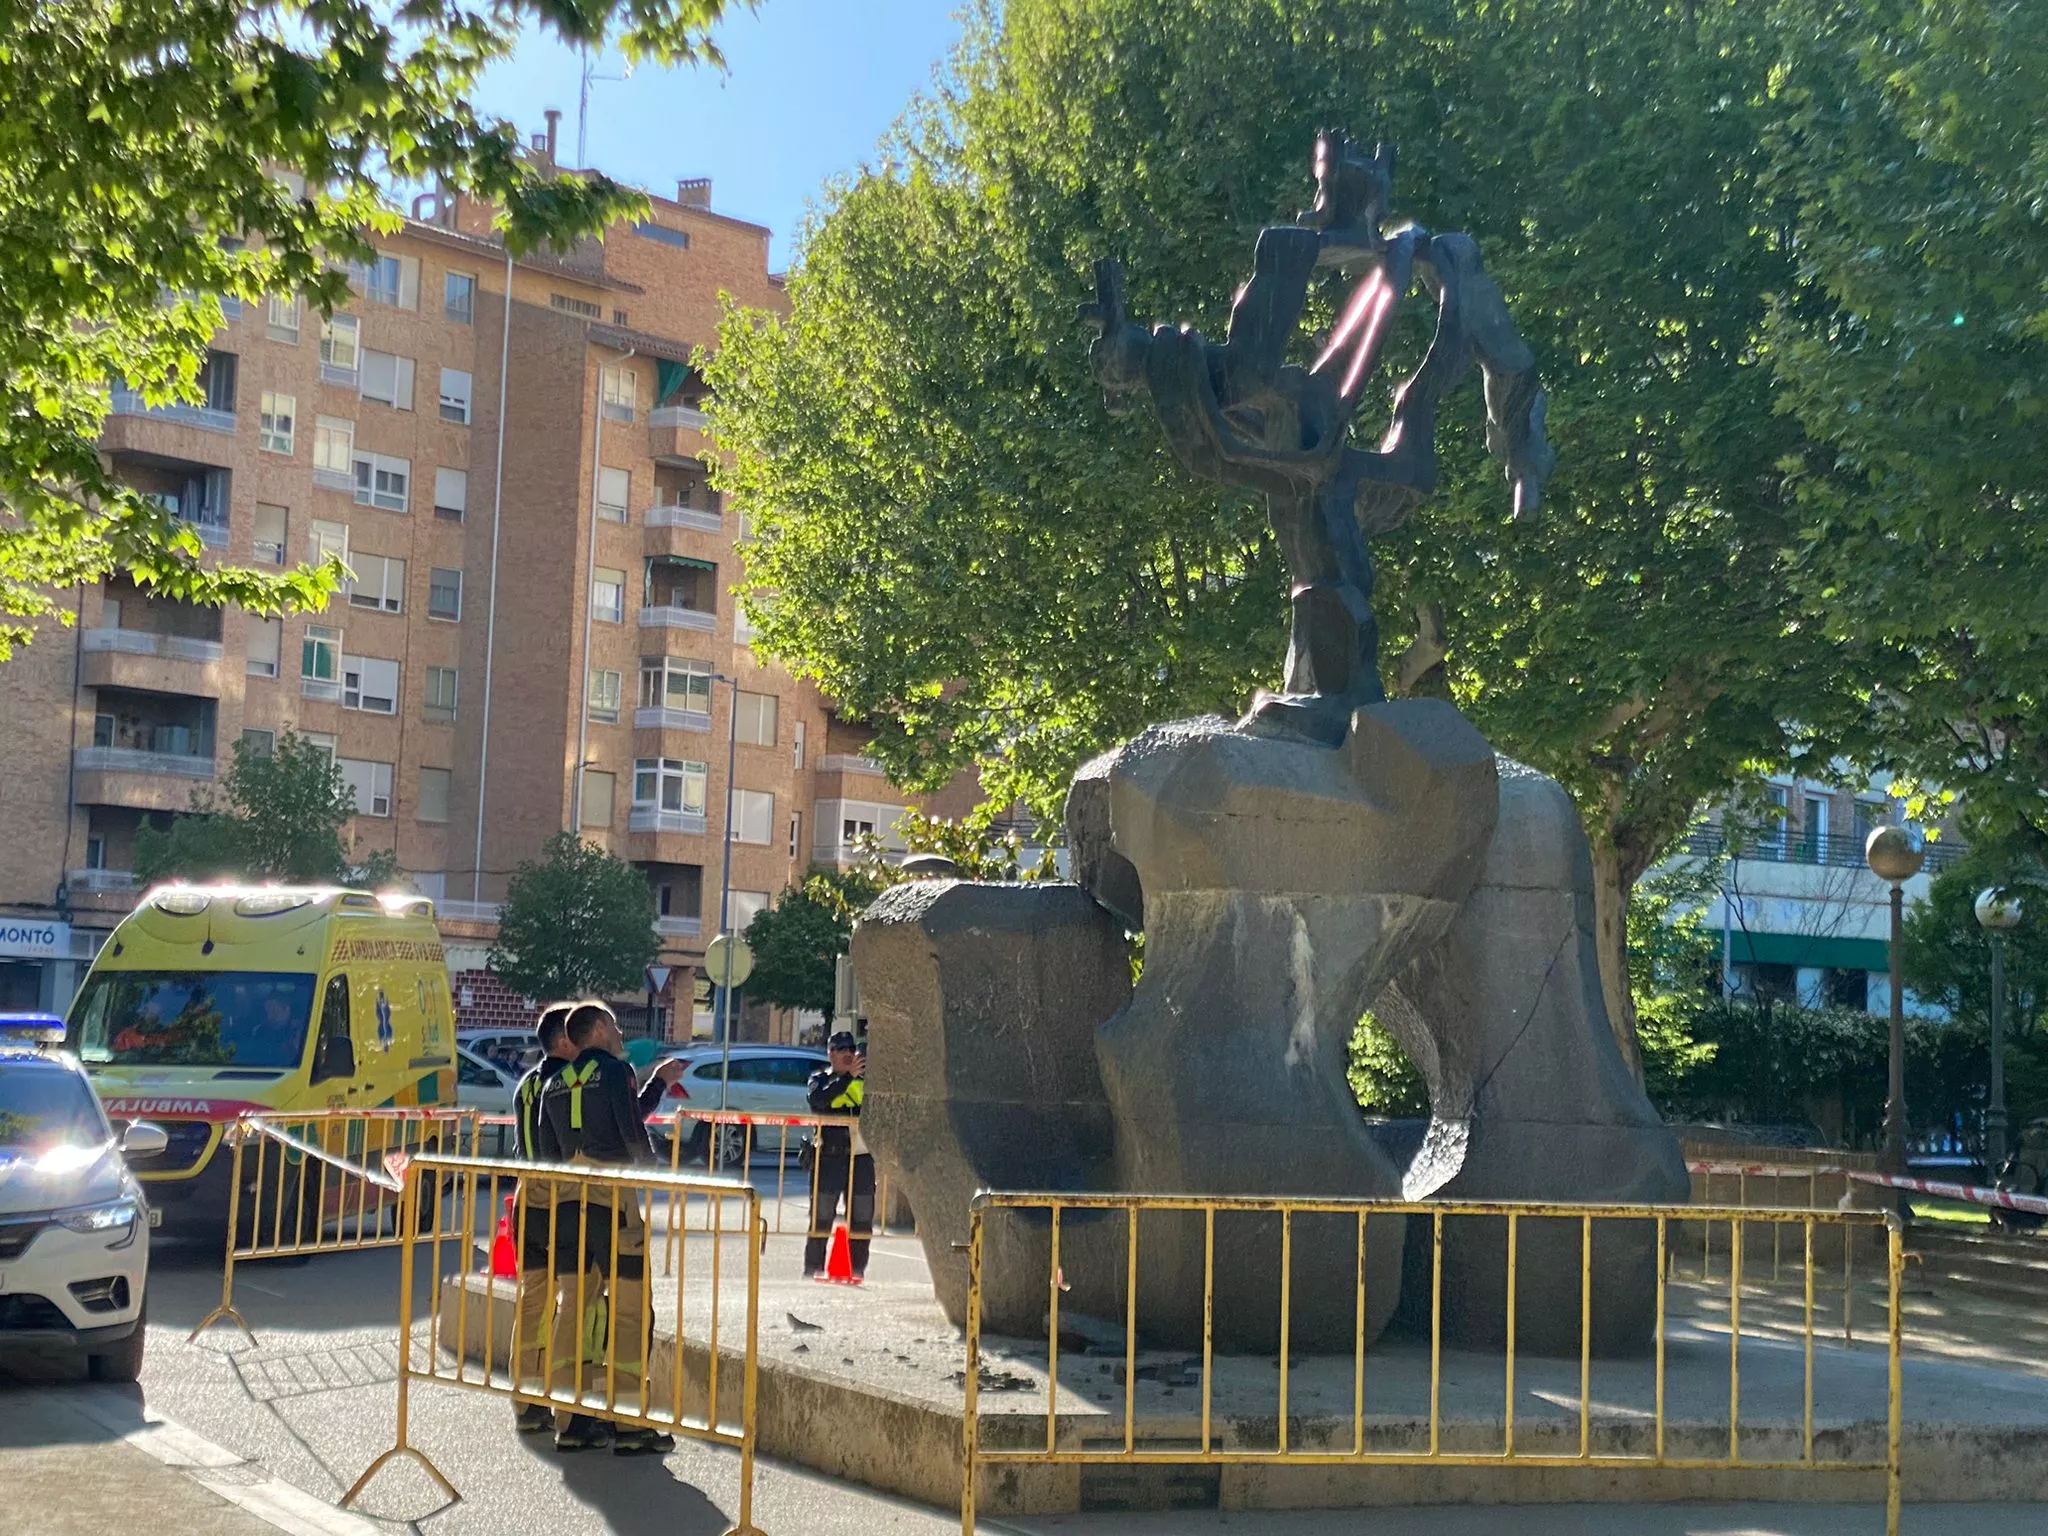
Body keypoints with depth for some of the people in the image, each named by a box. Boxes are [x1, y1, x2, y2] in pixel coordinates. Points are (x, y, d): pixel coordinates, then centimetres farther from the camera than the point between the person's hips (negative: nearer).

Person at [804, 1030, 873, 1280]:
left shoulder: (864, 1081, 14)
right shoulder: (820, 1079, 5)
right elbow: (819, 1099, -18)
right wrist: (849, 1076, -26)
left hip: (861, 1158, 3)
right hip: (829, 1158, -3)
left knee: (861, 1219, 5)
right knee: (821, 1218, -3)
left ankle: (858, 1271, 13)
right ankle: (812, 1270, 2)